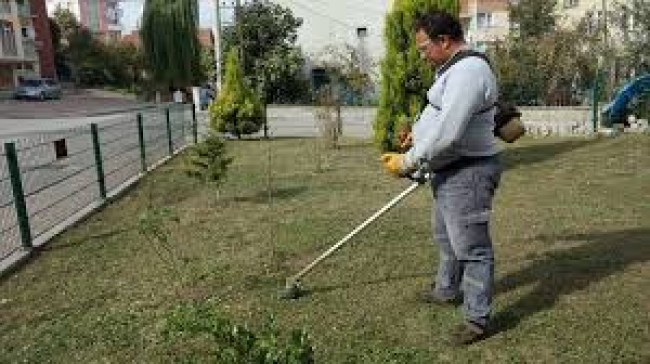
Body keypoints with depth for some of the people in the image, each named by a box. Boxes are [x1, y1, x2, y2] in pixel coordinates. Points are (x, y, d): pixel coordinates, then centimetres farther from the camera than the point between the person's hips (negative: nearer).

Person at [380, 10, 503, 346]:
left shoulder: (469, 70, -21)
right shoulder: (452, 69, 14)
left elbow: (446, 133, -28)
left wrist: (408, 161, -20)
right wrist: (418, 129, 12)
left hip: (467, 173, -11)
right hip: (448, 170, 11)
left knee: (471, 245, -2)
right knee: (446, 237, 24)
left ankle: (478, 318, 11)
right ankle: (447, 290, 43)